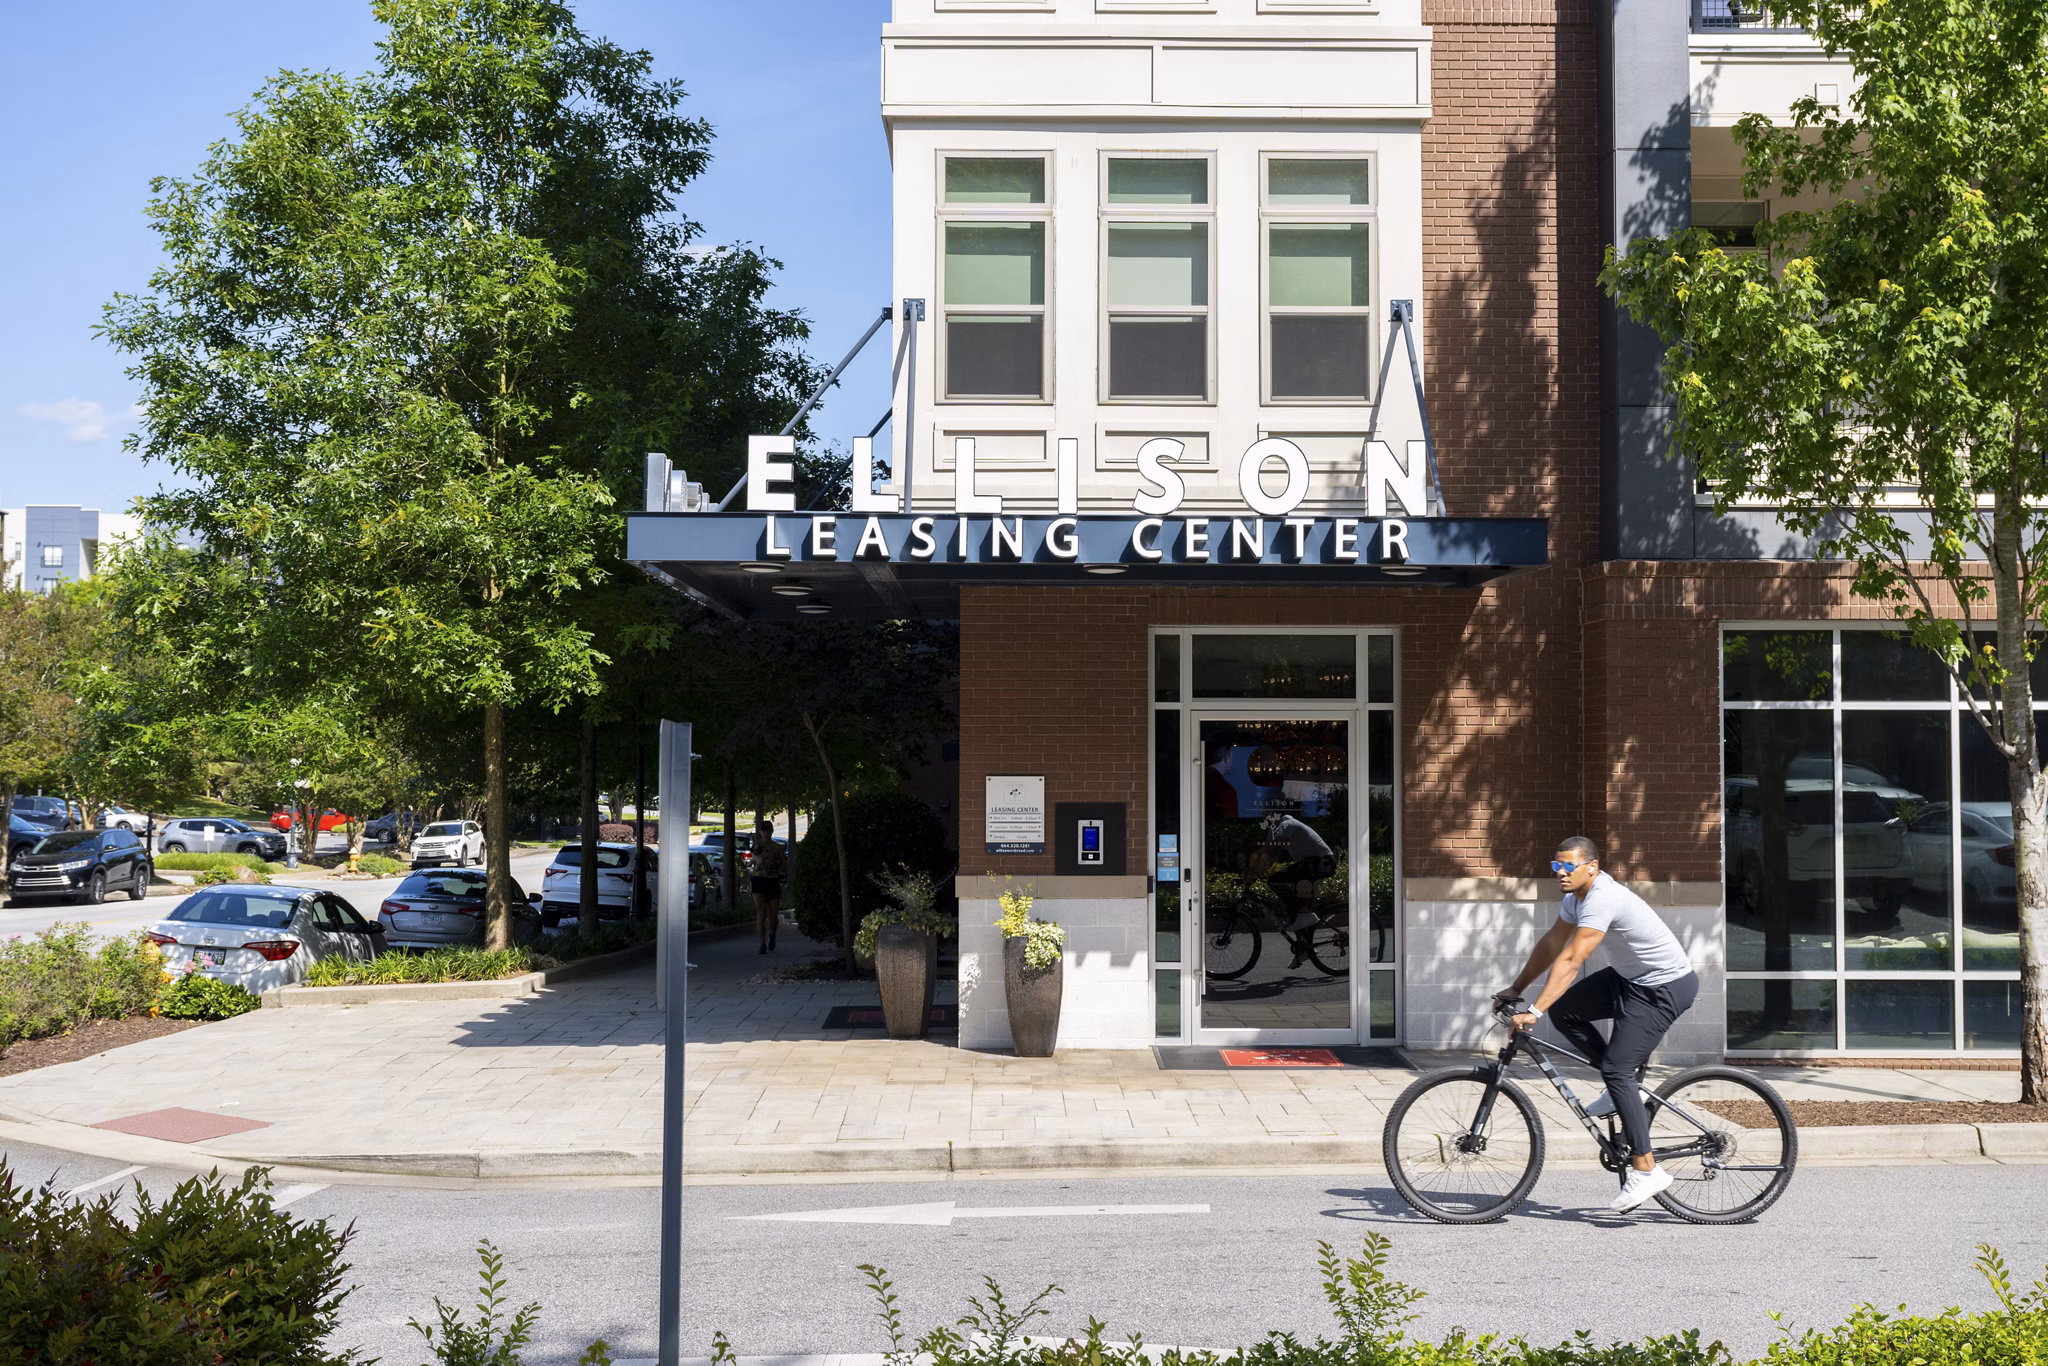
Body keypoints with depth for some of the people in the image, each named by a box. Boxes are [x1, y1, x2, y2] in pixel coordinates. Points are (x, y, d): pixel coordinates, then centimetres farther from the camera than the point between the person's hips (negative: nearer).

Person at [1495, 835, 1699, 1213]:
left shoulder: (1603, 899, -27)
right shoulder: (1577, 895, 3)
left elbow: (1570, 961, -32)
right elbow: (1551, 944, 13)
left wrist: (1534, 1011, -34)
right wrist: (1516, 989, 12)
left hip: (1666, 987, -10)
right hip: (1630, 977, 10)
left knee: (1617, 1068, -15)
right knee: (1563, 1011, 2)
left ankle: (1646, 1170, -9)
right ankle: (1626, 1085, 13)